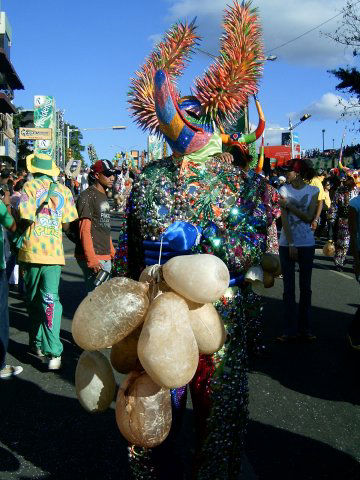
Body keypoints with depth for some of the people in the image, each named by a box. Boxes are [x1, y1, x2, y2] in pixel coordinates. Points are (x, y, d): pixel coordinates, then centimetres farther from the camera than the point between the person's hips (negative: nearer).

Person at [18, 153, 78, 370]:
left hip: (31, 251, -1)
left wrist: (22, 230, 8)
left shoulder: (30, 186, -5)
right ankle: (53, 352, -11)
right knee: (50, 299, -1)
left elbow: (25, 219, -13)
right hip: (54, 252, 2)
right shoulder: (64, 190, 5)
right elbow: (66, 225, 5)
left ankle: (37, 344, 24)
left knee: (33, 299, 14)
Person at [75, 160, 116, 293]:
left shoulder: (104, 197, 18)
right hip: (94, 257, -9)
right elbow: (84, 230, -17)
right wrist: (92, 259, -21)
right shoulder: (87, 196, -12)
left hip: (106, 257, 9)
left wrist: (112, 251, 20)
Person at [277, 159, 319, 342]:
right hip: (286, 243, 0)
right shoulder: (284, 189, 0)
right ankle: (290, 329, 9)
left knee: (305, 287, 7)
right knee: (289, 287, 2)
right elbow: (284, 219, -8)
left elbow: (309, 217, -7)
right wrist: (291, 244, -14)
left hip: (307, 244, 1)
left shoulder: (313, 191, 1)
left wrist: (289, 205, -12)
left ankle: (305, 328, 17)